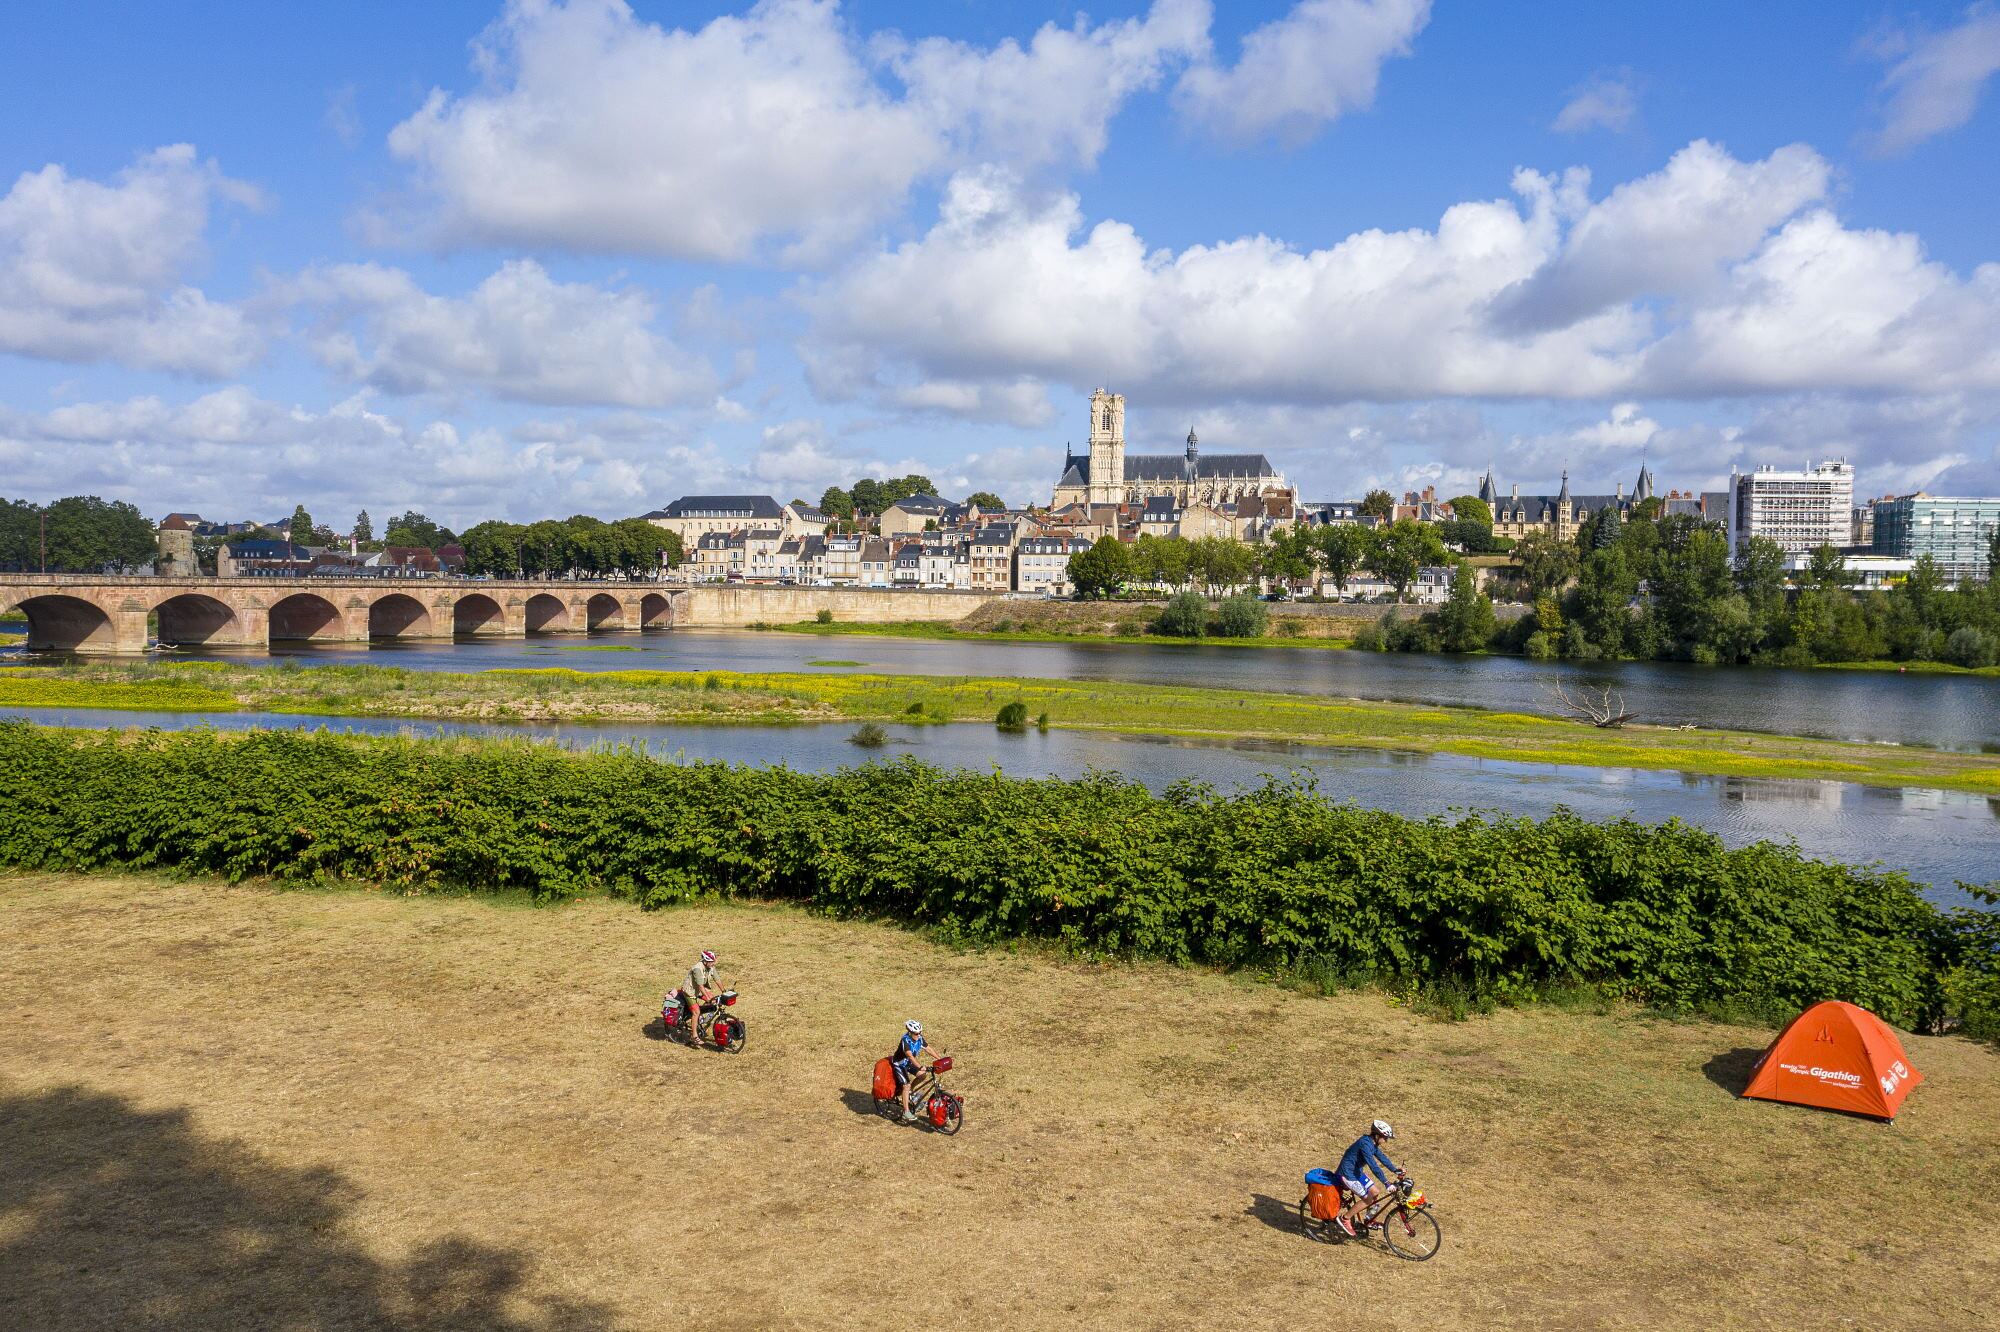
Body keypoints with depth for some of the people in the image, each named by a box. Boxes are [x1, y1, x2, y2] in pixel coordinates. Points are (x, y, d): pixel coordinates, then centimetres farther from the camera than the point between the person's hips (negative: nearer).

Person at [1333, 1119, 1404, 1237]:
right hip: (1347, 1174, -9)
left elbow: (1382, 1157, 8)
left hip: (1357, 1172, 9)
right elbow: (1373, 1165, -33)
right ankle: (1345, 1218, 0)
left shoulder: (1372, 1143, 2)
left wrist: (1395, 1169, -3)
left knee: (1374, 1192, 5)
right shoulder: (1365, 1144, -28)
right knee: (1368, 1199, -11)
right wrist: (1386, 1183, -35)